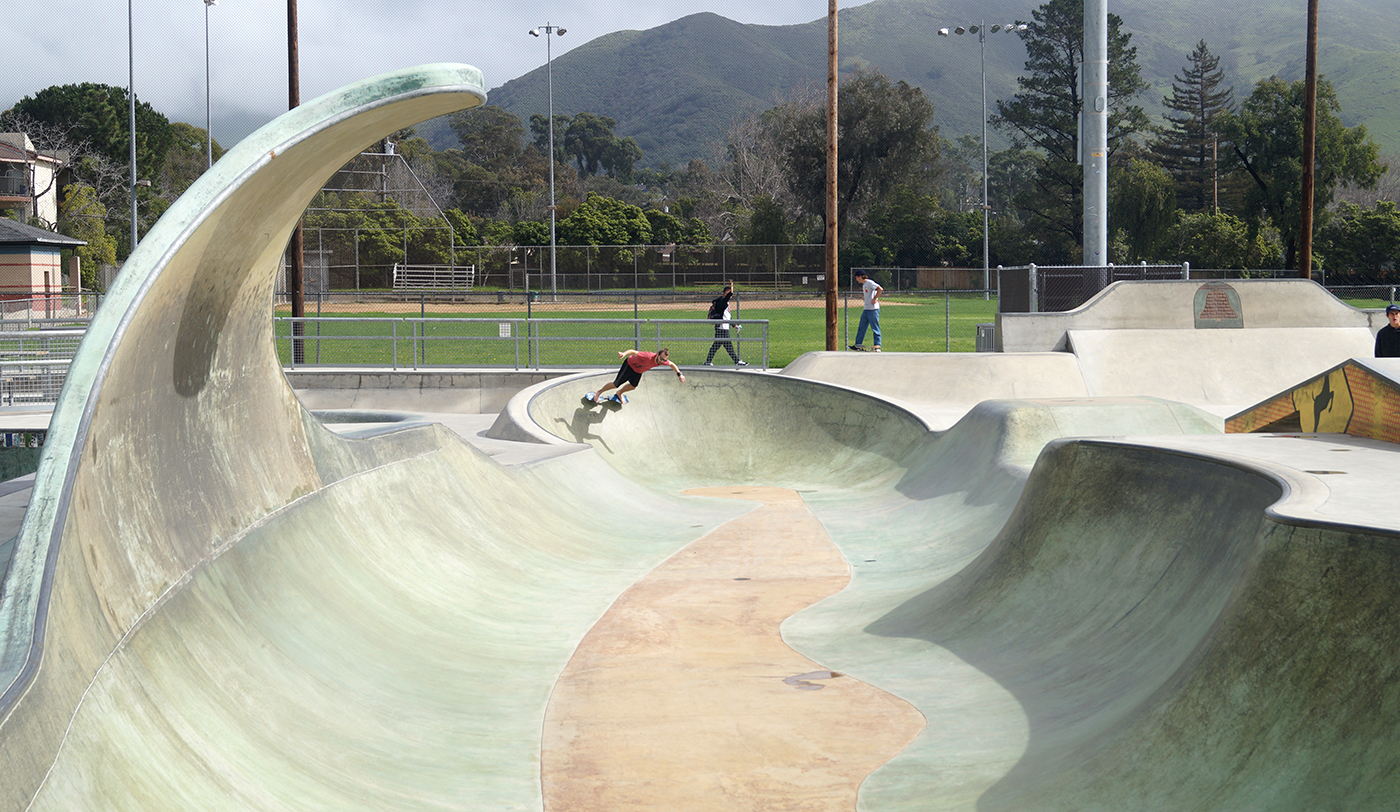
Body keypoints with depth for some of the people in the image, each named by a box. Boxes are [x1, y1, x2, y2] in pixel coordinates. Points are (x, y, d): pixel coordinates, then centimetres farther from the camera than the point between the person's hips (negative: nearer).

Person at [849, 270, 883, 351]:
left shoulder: (869, 282, -12)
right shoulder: (864, 285, 17)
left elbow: (880, 289, -23)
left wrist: (874, 299, -18)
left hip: (873, 309, -10)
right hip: (866, 309, 10)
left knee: (875, 329, -4)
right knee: (861, 328, 11)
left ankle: (877, 346, 0)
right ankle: (857, 345, 15)